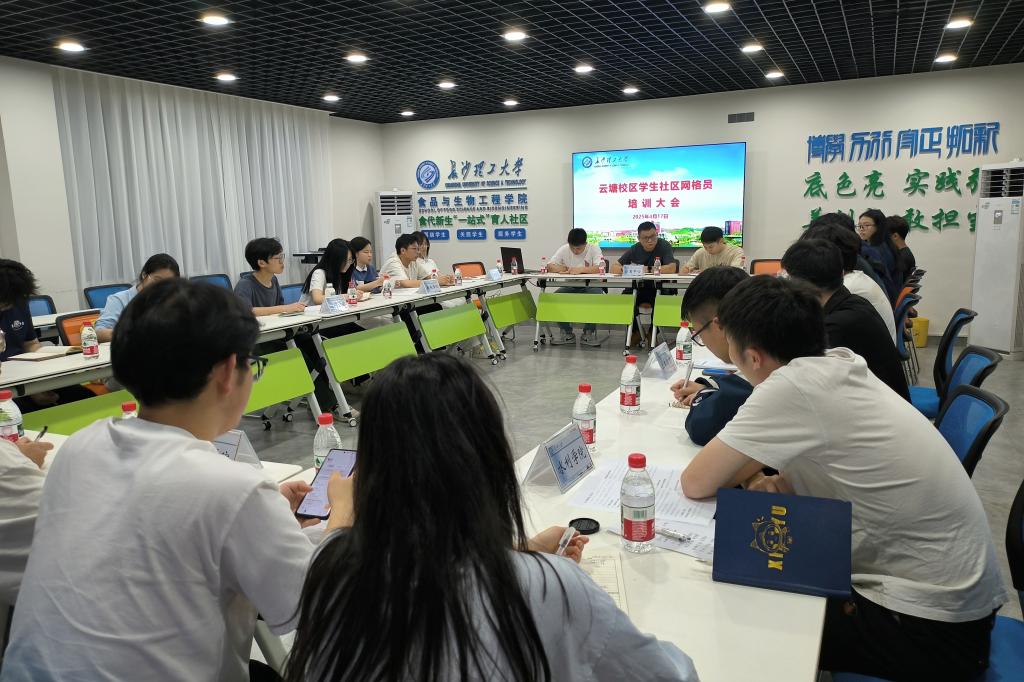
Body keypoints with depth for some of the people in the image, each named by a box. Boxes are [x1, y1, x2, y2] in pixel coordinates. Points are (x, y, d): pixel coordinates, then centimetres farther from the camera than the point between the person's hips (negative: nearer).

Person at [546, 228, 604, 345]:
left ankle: (589, 332, -13)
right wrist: (564, 269, -21)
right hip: (570, 287, 3)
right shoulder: (564, 249, 0)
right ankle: (567, 333, -5)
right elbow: (550, 267, -3)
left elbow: (601, 269, -24)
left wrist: (580, 269, -29)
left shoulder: (594, 248, -9)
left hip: (590, 286, -3)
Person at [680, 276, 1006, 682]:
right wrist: (778, 484, -7)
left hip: (929, 630, -8)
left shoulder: (793, 387, -25)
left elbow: (696, 484, -20)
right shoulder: (838, 366, -1)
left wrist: (746, 474, -1)